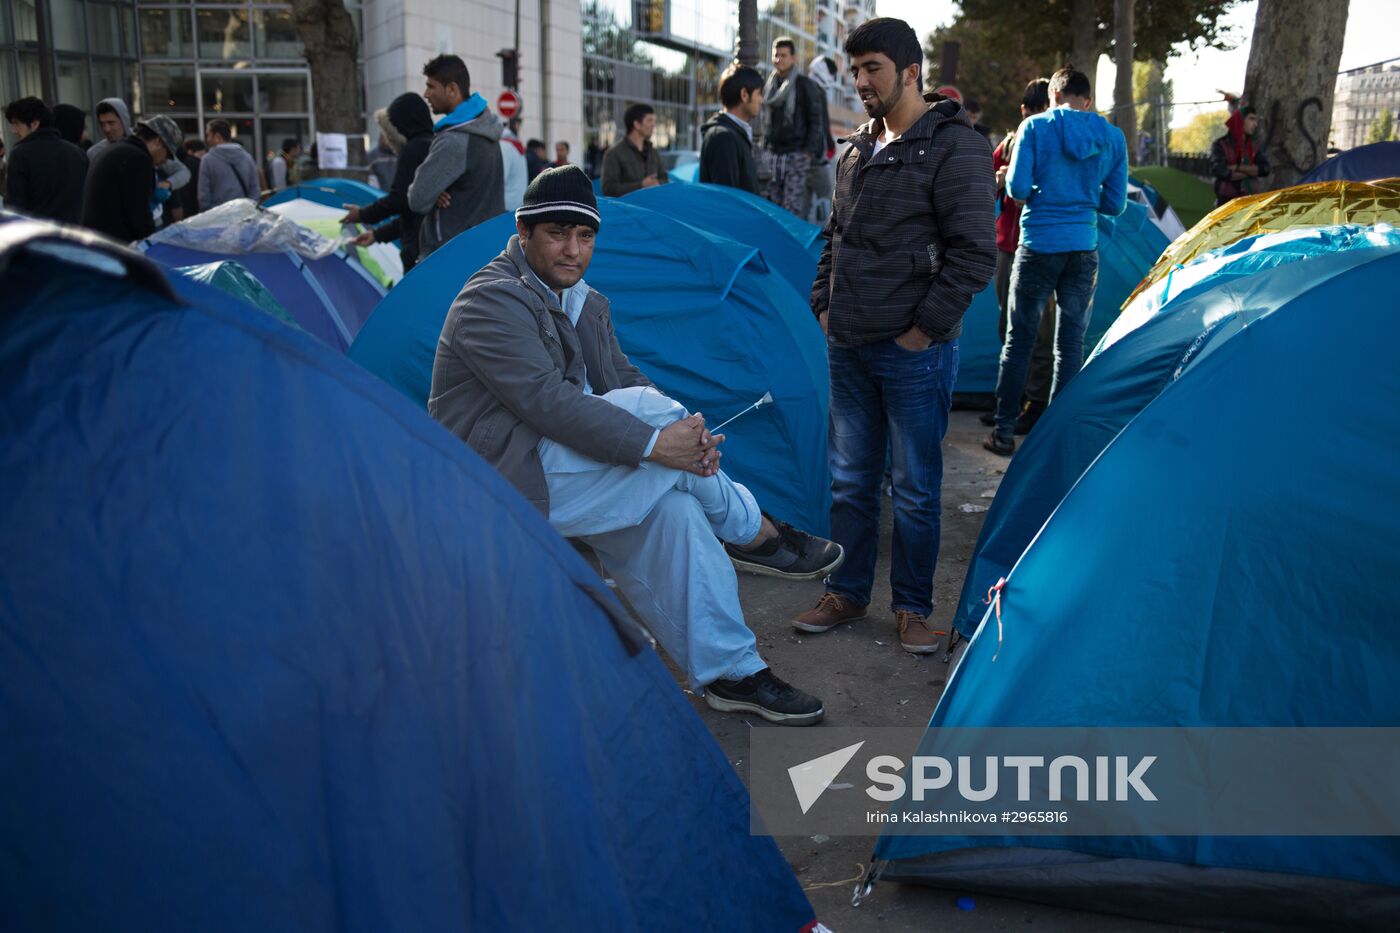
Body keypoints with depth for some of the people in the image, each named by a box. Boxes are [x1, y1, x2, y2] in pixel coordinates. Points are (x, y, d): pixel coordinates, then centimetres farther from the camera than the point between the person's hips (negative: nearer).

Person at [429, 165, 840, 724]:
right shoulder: (491, 303, -15)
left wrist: (687, 434, -15)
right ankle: (756, 535, -6)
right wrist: (655, 443, -29)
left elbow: (625, 378, 6)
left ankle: (731, 671, -5)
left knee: (672, 506, -15)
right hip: (501, 484, -8)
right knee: (646, 408, -23)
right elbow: (549, 403, -26)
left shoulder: (587, 305, 14)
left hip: (554, 466, 8)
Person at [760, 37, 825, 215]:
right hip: (773, 153, 6)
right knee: (773, 202, 7)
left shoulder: (805, 85, -3)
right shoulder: (769, 86, 14)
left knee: (792, 205, -11)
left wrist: (809, 151, -12)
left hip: (797, 153, -6)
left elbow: (815, 120, -5)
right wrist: (765, 148, 17)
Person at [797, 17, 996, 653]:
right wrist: (823, 306, 11)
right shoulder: (857, 152, 12)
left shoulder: (954, 148, -10)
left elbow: (973, 255, -15)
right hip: (848, 348, 7)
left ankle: (912, 608, 20)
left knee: (915, 489, 5)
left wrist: (925, 328, -15)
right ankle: (846, 593, 28)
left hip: (913, 354, -7)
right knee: (850, 480, 15)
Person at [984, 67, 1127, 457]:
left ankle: (1004, 432, 10)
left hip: (1038, 246, -3)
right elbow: (1115, 204, 6)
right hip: (1084, 249, 3)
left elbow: (1017, 187, -10)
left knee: (1019, 340, 6)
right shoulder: (1112, 137, 6)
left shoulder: (1035, 127, -5)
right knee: (1071, 343, 10)